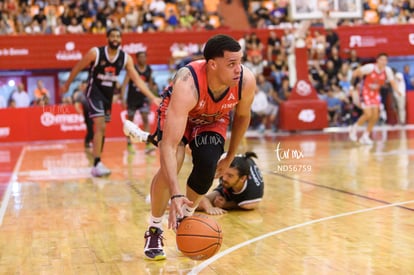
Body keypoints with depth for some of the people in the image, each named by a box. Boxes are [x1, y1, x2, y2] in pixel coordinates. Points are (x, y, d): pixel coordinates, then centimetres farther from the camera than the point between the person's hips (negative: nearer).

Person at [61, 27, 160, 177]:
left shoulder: (125, 58, -6)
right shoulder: (95, 53, -17)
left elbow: (137, 80, -7)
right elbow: (78, 68, -3)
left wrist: (153, 97, -15)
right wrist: (66, 85, 6)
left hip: (108, 95, 5)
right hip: (94, 92, -5)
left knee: (102, 129, 14)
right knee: (100, 127, -20)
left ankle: (97, 164, 27)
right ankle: (97, 165, -20)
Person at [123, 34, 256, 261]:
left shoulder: (246, 81, -32)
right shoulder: (187, 84, -44)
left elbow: (242, 116, -6)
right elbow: (169, 146, -48)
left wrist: (229, 158, 1)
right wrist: (175, 194, -58)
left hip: (214, 119, 3)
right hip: (177, 112, -3)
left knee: (207, 166, -19)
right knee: (170, 167, -26)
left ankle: (185, 219, 13)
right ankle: (154, 230, -1)